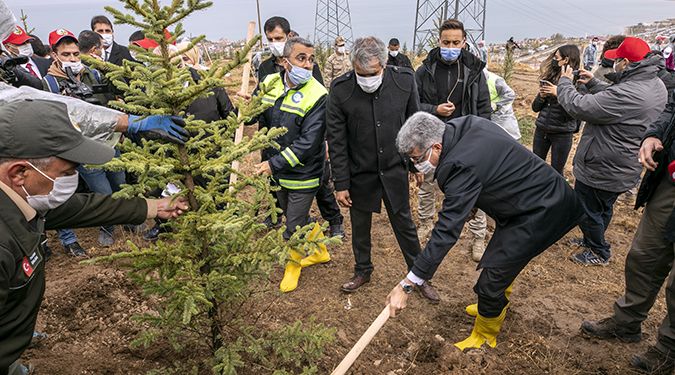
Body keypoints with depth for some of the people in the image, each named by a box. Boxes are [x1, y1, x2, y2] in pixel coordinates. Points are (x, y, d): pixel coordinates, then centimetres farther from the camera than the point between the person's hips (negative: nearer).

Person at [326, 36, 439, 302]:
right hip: (359, 173, 0)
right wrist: (341, 183, -10)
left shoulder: (404, 81, -12)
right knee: (360, 226, 16)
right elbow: (336, 141, -10)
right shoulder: (340, 91, -15)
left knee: (404, 224, 13)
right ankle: (362, 271, 39)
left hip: (394, 170, 1)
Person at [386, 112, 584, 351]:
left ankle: (485, 336, 23)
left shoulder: (461, 166, -32)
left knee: (491, 280, -3)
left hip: (538, 213, -10)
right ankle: (497, 308, 51)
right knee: (502, 259, 27)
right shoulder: (466, 125, -7)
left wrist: (407, 284, -29)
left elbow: (447, 231, -33)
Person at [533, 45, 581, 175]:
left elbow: (572, 113, -18)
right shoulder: (550, 77, 3)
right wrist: (542, 96, -12)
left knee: (556, 171, 8)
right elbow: (535, 108, 7)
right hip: (541, 129, 4)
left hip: (562, 134, -4)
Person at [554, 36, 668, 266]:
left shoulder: (627, 94, -33)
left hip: (601, 170, -9)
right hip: (624, 169, 9)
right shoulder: (656, 85, -1)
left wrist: (564, 82, -12)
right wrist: (593, 83, 9)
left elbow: (578, 107, -29)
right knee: (603, 209, 27)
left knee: (586, 211, 11)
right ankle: (592, 242, 47)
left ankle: (599, 253, 29)